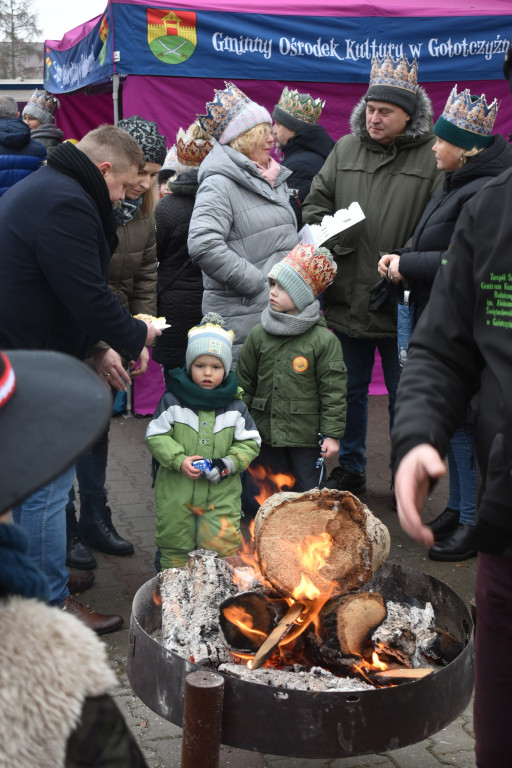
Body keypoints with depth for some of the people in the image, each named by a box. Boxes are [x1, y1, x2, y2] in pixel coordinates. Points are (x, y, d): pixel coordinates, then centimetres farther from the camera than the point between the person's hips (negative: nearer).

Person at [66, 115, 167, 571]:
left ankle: (96, 522, 27)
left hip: (113, 338, 7)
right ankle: (66, 531, 14)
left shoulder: (143, 212, 2)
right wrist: (102, 349, -23)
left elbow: (145, 278, 6)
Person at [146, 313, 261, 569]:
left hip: (221, 493, 0)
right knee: (174, 547, 12)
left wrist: (229, 463, -12)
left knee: (222, 546, -2)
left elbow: (250, 442, 4)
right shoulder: (173, 401, -4)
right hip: (176, 492, 0)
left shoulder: (235, 406, 0)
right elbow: (155, 436, -3)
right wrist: (179, 460, -16)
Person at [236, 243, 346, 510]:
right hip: (265, 434, 4)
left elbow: (333, 391, -8)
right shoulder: (259, 334, 2)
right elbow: (244, 383, 10)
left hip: (305, 437, -4)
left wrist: (332, 434, -9)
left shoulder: (324, 340, -10)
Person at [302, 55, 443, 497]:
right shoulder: (345, 149, 7)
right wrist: (331, 236, -5)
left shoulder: (434, 156, -7)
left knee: (405, 396, 11)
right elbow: (315, 204, 13)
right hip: (347, 299, 4)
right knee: (349, 390, 17)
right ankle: (349, 471, 34)